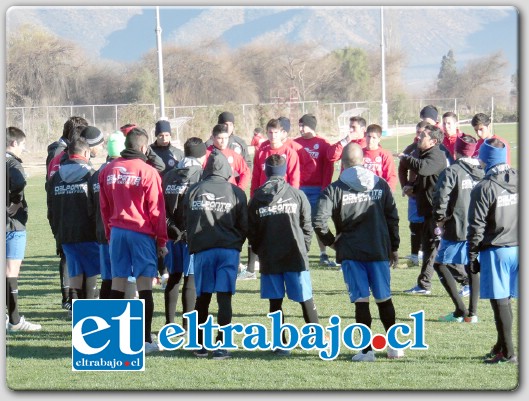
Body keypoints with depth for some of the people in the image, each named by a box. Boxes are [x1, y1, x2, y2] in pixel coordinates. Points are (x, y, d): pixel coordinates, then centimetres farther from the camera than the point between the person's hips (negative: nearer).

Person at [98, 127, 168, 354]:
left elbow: (104, 207, 12)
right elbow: (156, 209, -7)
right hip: (142, 233, -5)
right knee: (144, 283, -2)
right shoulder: (148, 172, -9)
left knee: (118, 282, 8)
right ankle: (145, 340, -4)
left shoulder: (108, 171, 5)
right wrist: (162, 241, 0)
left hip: (117, 231, 5)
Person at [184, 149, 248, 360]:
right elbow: (244, 226, 4)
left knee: (202, 297, 10)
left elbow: (187, 223, 8)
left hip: (201, 249, 2)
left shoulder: (193, 191, 3)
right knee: (224, 297, -3)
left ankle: (200, 344, 14)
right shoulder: (236, 193, 0)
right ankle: (221, 344, -10)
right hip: (229, 249, -2)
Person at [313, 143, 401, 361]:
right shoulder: (381, 184, 5)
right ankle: (394, 345, 20)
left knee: (361, 300, 0)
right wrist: (394, 247, 15)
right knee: (384, 298, 13)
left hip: (351, 253, -2)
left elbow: (319, 222, -13)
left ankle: (367, 349, 0)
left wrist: (331, 241, 4)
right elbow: (393, 218, 6)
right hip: (379, 251, 3)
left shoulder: (334, 189, -5)